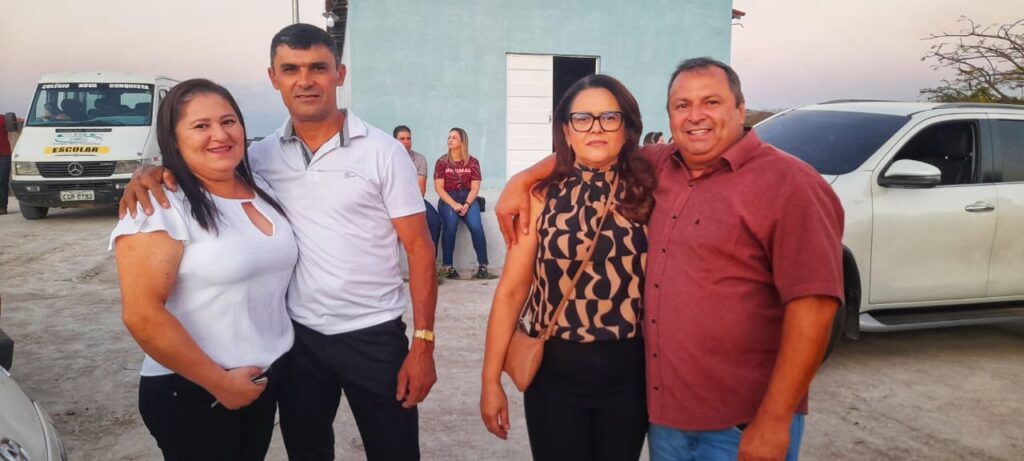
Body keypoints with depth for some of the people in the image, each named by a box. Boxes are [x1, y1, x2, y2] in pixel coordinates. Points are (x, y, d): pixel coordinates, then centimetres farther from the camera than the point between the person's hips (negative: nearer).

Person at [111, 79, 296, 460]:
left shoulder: (260, 191, 5)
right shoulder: (160, 205, -16)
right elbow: (141, 315, -21)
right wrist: (219, 382, -17)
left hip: (270, 378, 7)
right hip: (193, 393, -6)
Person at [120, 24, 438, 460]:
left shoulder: (382, 151, -7)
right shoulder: (263, 155, 1)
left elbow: (419, 249, -7)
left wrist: (423, 342, -13)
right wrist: (151, 172, -9)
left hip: (373, 335, -3)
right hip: (297, 334, 3)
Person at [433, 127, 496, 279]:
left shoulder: (472, 162, 8)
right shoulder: (442, 162, 5)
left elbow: (475, 188, 2)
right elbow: (439, 188, -1)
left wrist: (466, 204, -16)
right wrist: (454, 204, -15)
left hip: (467, 198, 1)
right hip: (448, 199, -1)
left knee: (476, 226, -26)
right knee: (450, 225, -30)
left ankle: (482, 267, -24)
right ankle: (447, 267, -24)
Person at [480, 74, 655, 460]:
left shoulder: (647, 194, -2)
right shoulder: (543, 196, -5)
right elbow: (511, 290, -4)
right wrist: (491, 379, -4)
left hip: (628, 370, 2)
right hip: (556, 370, -1)